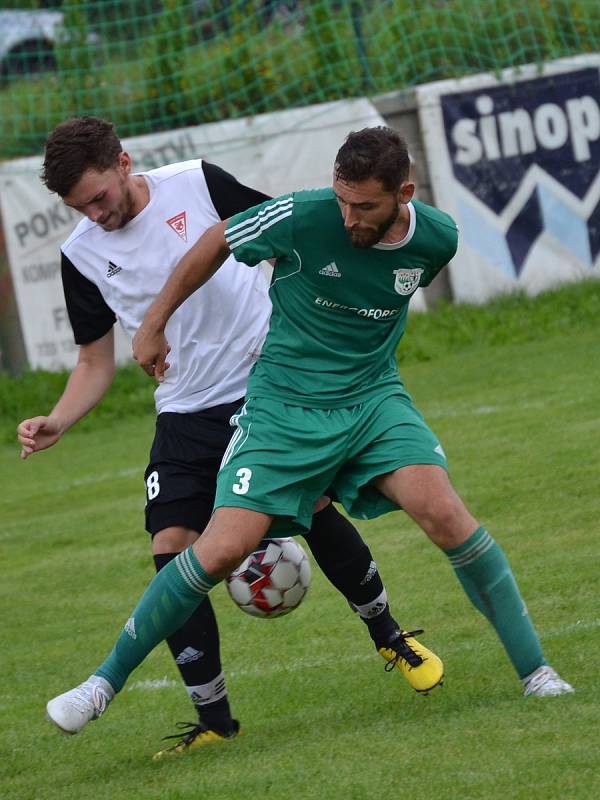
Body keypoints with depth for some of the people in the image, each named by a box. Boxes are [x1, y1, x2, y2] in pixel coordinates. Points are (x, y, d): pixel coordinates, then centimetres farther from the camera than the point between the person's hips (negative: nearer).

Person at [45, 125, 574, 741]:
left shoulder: (436, 239, -9)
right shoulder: (302, 217, -20)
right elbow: (217, 242, 0)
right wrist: (154, 322, 8)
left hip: (373, 395, 2)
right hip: (284, 405, -2)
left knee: (441, 510, -22)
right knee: (223, 548, -13)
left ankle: (534, 670, -11)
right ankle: (105, 682, 2)